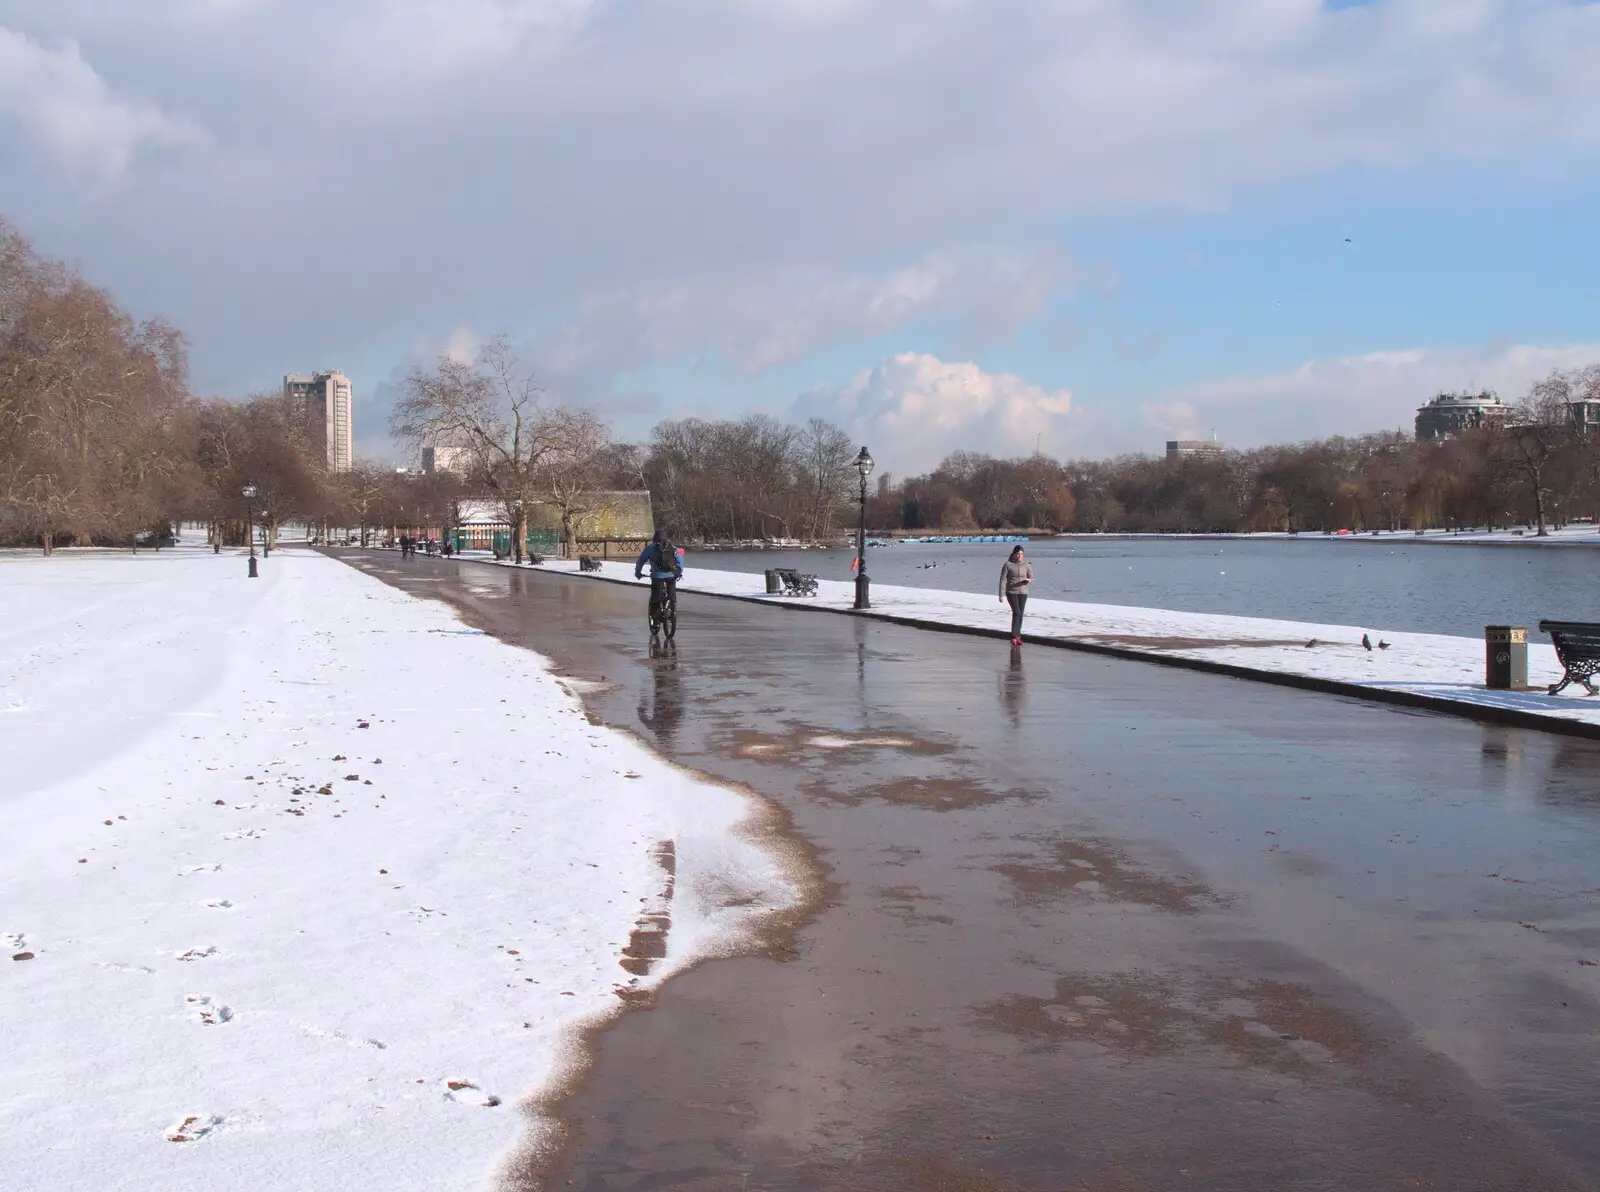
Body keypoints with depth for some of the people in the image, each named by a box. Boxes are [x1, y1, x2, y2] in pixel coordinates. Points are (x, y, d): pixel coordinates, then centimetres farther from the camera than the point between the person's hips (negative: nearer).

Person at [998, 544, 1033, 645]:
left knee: (1020, 615, 6)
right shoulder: (1008, 564, -9)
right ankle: (1014, 637, -13)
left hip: (1023, 592, 3)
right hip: (1011, 592, -3)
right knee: (1016, 613, -16)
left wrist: (1028, 580, -21)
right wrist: (1002, 595, -14)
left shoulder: (1027, 564, 0)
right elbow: (1003, 580, -9)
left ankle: (1017, 636, 18)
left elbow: (1032, 578, 4)